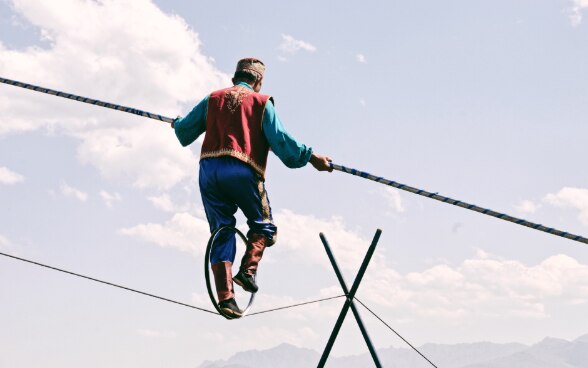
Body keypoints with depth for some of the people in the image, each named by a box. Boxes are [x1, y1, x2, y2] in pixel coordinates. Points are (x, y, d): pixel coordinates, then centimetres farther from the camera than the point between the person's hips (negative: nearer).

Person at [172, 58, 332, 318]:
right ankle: (248, 270, -6)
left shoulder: (213, 99, 18)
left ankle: (225, 296, -1)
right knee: (263, 226, 16)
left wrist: (177, 124, 45)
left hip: (209, 169, 4)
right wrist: (310, 157, 1)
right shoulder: (261, 102, 8)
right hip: (242, 172, -4)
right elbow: (280, 139, -3)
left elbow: (184, 132, 23)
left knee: (221, 233, 9)